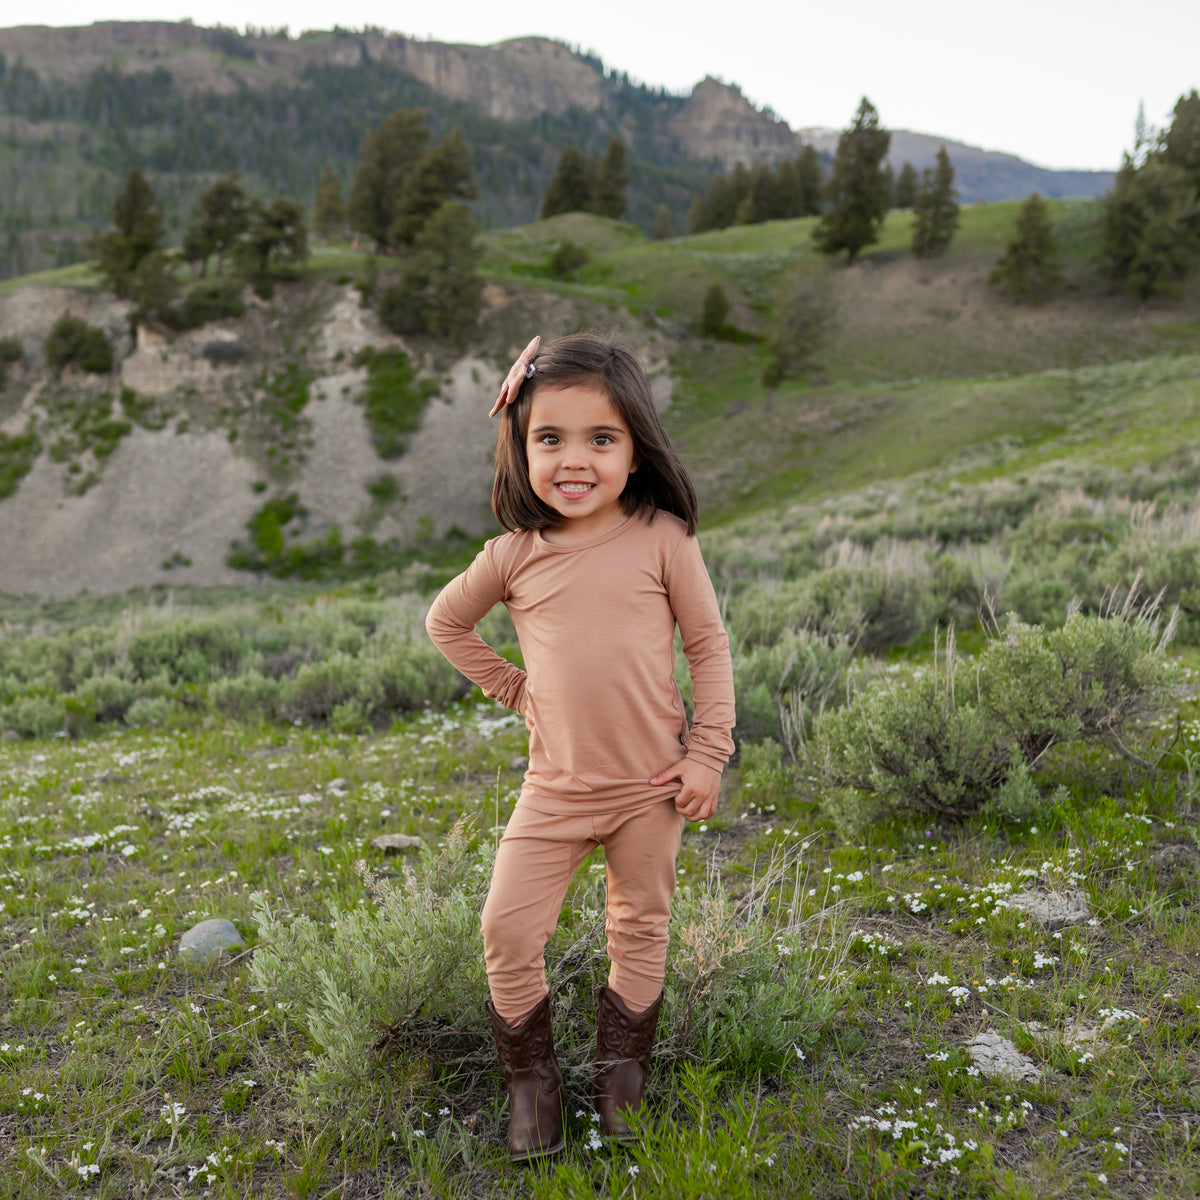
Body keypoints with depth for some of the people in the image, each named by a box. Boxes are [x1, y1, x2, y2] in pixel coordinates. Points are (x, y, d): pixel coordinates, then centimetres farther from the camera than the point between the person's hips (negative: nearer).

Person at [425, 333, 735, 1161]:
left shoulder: (662, 539, -9)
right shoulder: (515, 556, -4)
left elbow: (709, 643, -2)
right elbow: (446, 621, 14)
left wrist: (709, 751, -5)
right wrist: (510, 687, 6)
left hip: (652, 784, -1)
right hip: (556, 785, 1)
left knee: (640, 928, 13)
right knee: (508, 931, -2)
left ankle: (622, 1075, 35)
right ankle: (532, 1078, 22)